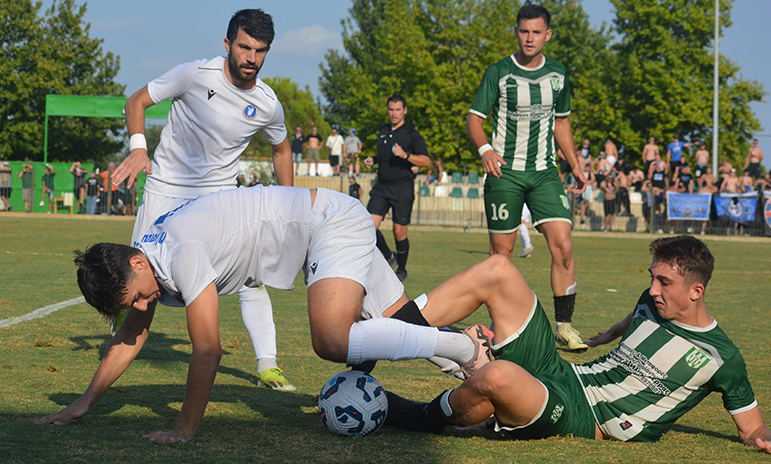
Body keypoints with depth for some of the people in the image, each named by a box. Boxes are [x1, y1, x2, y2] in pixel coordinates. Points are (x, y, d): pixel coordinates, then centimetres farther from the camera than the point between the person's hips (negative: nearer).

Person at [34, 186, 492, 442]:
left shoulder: (183, 252, -30)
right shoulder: (137, 267, -1)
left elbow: (207, 350, -28)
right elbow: (131, 339, 12)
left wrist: (186, 429, -21)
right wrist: (82, 405, 10)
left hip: (334, 222, -9)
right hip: (323, 230, 9)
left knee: (332, 341, -25)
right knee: (404, 317, 11)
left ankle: (459, 346, -15)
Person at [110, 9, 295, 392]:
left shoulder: (268, 104, -7)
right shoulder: (195, 75, -17)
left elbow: (281, 149, 14)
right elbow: (137, 101, -6)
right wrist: (138, 148, -23)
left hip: (222, 194, 2)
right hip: (167, 189, -2)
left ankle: (267, 366, -5)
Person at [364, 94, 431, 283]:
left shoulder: (412, 134, -4)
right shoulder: (383, 131, 14)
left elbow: (426, 161, -11)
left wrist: (405, 155, -24)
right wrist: (373, 159, 10)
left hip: (402, 188, -5)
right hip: (381, 187, 5)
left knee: (399, 232, -2)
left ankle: (402, 271, 17)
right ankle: (388, 256, 15)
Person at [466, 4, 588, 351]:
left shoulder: (557, 74, 9)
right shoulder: (499, 72, -3)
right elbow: (474, 118, -2)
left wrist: (575, 166, 15)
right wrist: (485, 149, -21)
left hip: (544, 172, 3)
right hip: (504, 171, -2)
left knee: (563, 246, -11)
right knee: (501, 252, 1)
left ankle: (564, 325, -4)